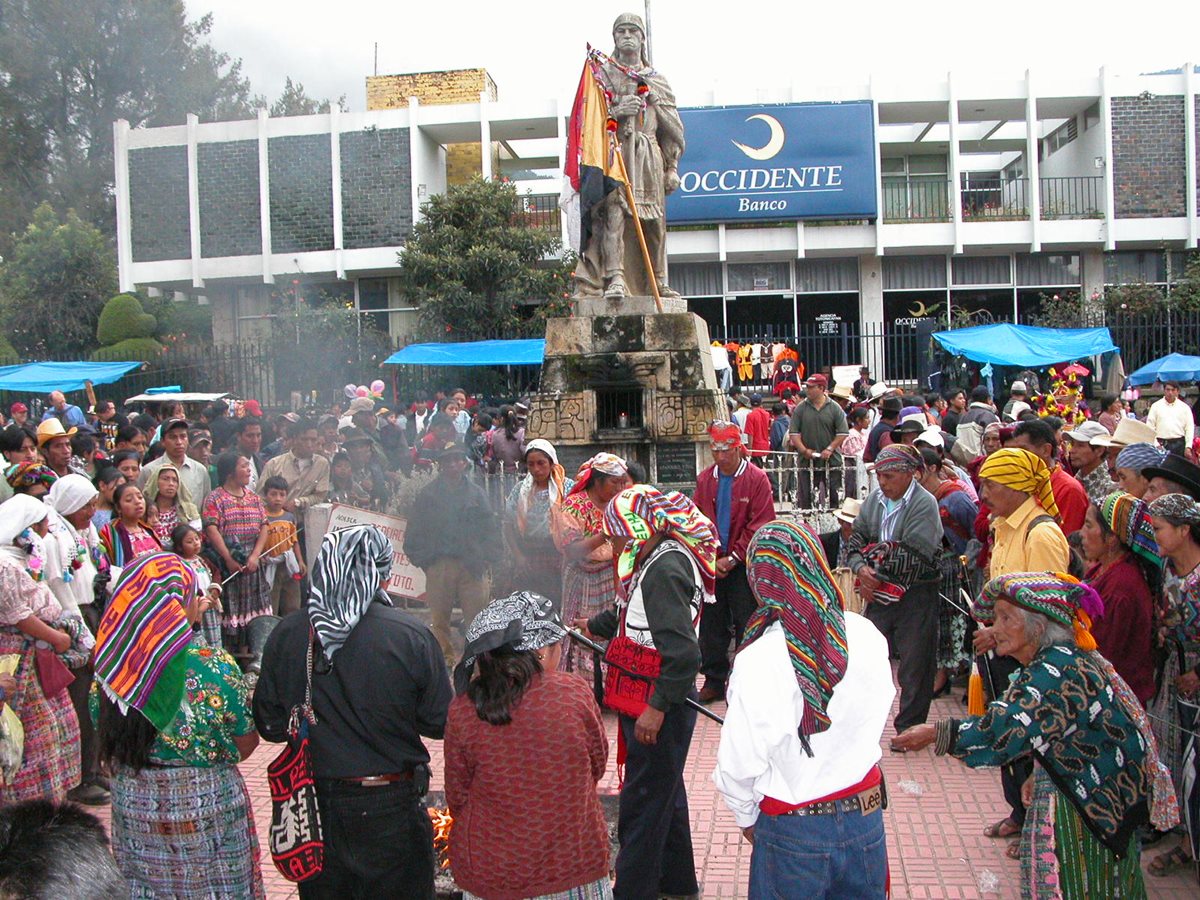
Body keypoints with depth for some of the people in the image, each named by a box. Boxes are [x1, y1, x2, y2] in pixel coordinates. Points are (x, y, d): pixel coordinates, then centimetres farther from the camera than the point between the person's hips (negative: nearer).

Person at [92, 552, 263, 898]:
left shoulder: (112, 664, -12)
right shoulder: (214, 666, -22)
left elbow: (104, 735, 3)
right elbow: (246, 744, -10)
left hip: (131, 806, 4)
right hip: (208, 807, -3)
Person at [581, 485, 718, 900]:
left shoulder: (665, 568, -24)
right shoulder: (656, 560, 8)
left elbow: (683, 652, -30)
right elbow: (634, 616, 26)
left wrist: (658, 706, -27)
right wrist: (594, 625, 37)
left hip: (659, 706, -11)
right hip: (652, 701, 11)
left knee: (642, 804, -1)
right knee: (665, 793, 23)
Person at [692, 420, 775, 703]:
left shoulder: (756, 479, -7)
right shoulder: (704, 479, 5)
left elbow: (761, 524, -10)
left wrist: (733, 558, -12)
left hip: (742, 565, -4)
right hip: (711, 564, 4)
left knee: (745, 624, 3)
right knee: (712, 624, 9)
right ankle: (714, 681, 21)